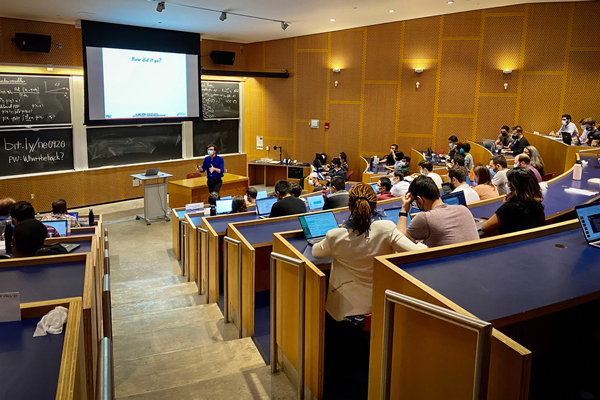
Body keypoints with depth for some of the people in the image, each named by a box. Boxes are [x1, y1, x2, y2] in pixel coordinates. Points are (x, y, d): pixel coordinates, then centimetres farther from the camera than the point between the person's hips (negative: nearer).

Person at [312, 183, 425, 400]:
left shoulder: (336, 236, -14)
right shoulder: (386, 229, -18)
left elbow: (316, 252, 7)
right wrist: (424, 245, 6)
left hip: (343, 312, 0)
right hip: (378, 309, 1)